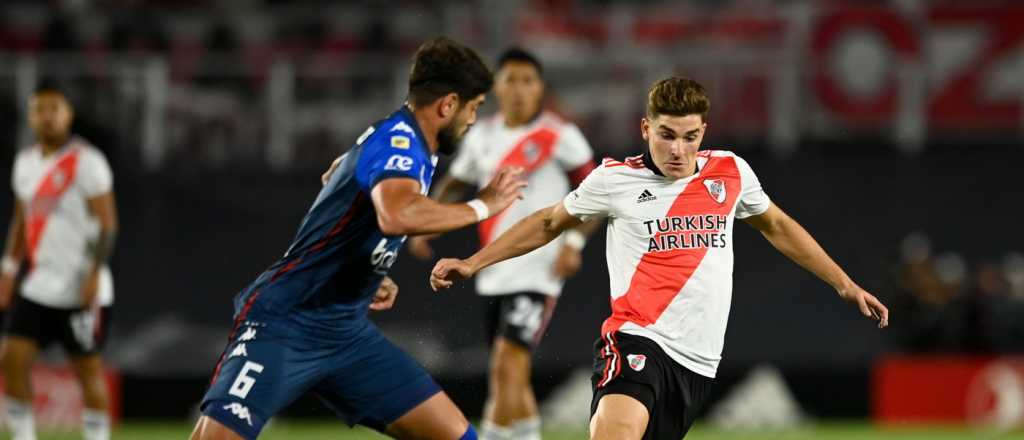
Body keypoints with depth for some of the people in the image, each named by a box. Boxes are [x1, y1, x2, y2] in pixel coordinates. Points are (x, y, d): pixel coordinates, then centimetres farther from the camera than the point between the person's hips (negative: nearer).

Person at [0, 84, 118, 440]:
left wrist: (94, 273, -19)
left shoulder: (86, 161, -9)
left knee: (88, 369, 0)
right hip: (39, 286, 6)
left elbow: (107, 222, -11)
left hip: (81, 288, -6)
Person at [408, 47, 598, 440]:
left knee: (508, 367, -17)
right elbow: (453, 185, 24)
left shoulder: (559, 137, -7)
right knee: (508, 378, 14)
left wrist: (574, 242, -14)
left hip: (537, 271, -7)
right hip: (495, 273, 7)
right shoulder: (482, 136, 10)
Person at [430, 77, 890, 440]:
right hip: (637, 340, -4)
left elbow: (777, 226, 27)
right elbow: (550, 222, 18)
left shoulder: (730, 171, 9)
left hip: (698, 360, 4)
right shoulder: (615, 179, 2)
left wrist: (845, 284, 28)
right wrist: (473, 263, 15)